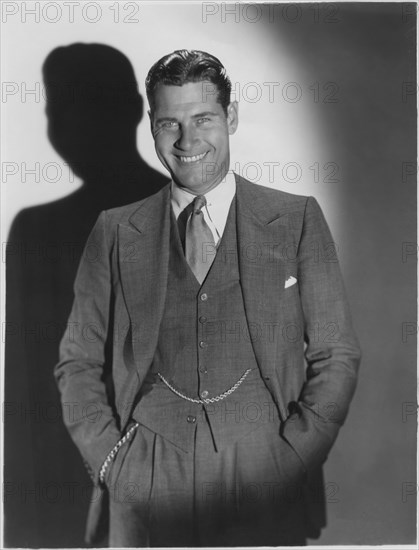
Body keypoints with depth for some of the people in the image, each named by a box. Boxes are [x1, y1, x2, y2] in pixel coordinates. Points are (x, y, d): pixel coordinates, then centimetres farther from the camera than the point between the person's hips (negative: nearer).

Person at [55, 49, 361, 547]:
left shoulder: (297, 220, 2)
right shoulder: (115, 232, 6)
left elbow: (336, 356, 2)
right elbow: (78, 361, 8)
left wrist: (290, 461, -7)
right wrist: (109, 459, -3)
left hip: (265, 492, 0)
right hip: (145, 492, 1)